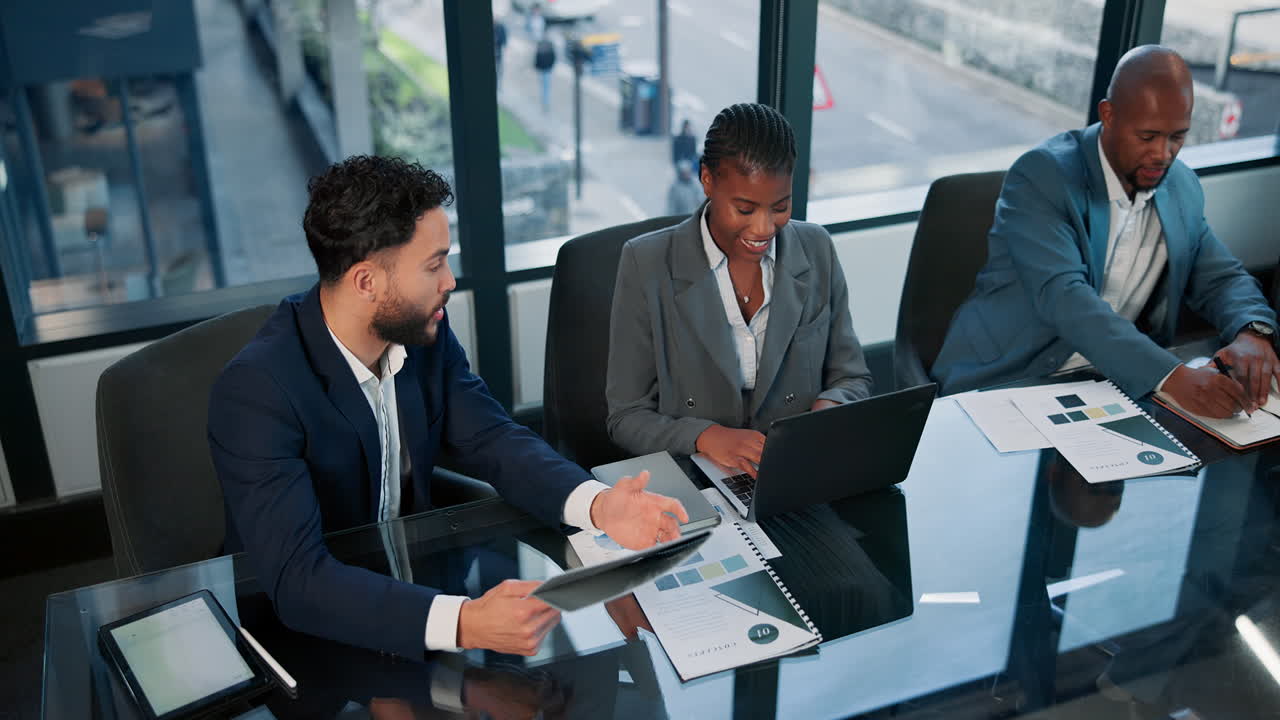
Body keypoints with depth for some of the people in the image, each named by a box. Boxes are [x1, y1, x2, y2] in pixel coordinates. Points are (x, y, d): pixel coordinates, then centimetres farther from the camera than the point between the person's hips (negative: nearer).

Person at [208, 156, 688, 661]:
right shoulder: (256, 390, -27)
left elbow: (492, 441, -2)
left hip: (409, 577, 6)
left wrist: (597, 505, -22)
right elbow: (295, 578, -33)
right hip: (299, 621, -6)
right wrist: (463, 624, -46)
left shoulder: (425, 334, -7)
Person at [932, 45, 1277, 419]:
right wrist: (1172, 376, -36)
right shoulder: (1041, 176, -14)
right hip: (1004, 384, -5)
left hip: (1115, 382, 5)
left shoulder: (1183, 187, 8)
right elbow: (1063, 296, -26)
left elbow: (1222, 279, 15)